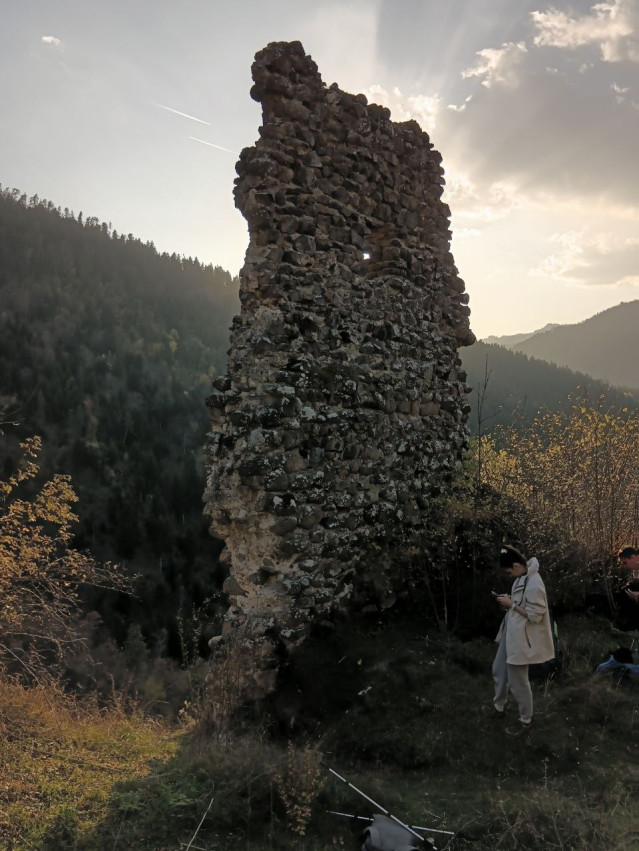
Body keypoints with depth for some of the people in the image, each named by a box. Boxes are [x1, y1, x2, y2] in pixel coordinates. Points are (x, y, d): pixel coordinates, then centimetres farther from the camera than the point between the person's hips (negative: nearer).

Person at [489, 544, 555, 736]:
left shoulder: (534, 584, -27)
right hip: (510, 633, 10)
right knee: (499, 670, 24)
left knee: (517, 681, 5)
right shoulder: (523, 577, 3)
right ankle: (499, 706, 46)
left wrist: (511, 604, -20)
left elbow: (534, 615, -26)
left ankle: (525, 721, 25)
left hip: (522, 638, -10)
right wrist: (508, 600, 0)